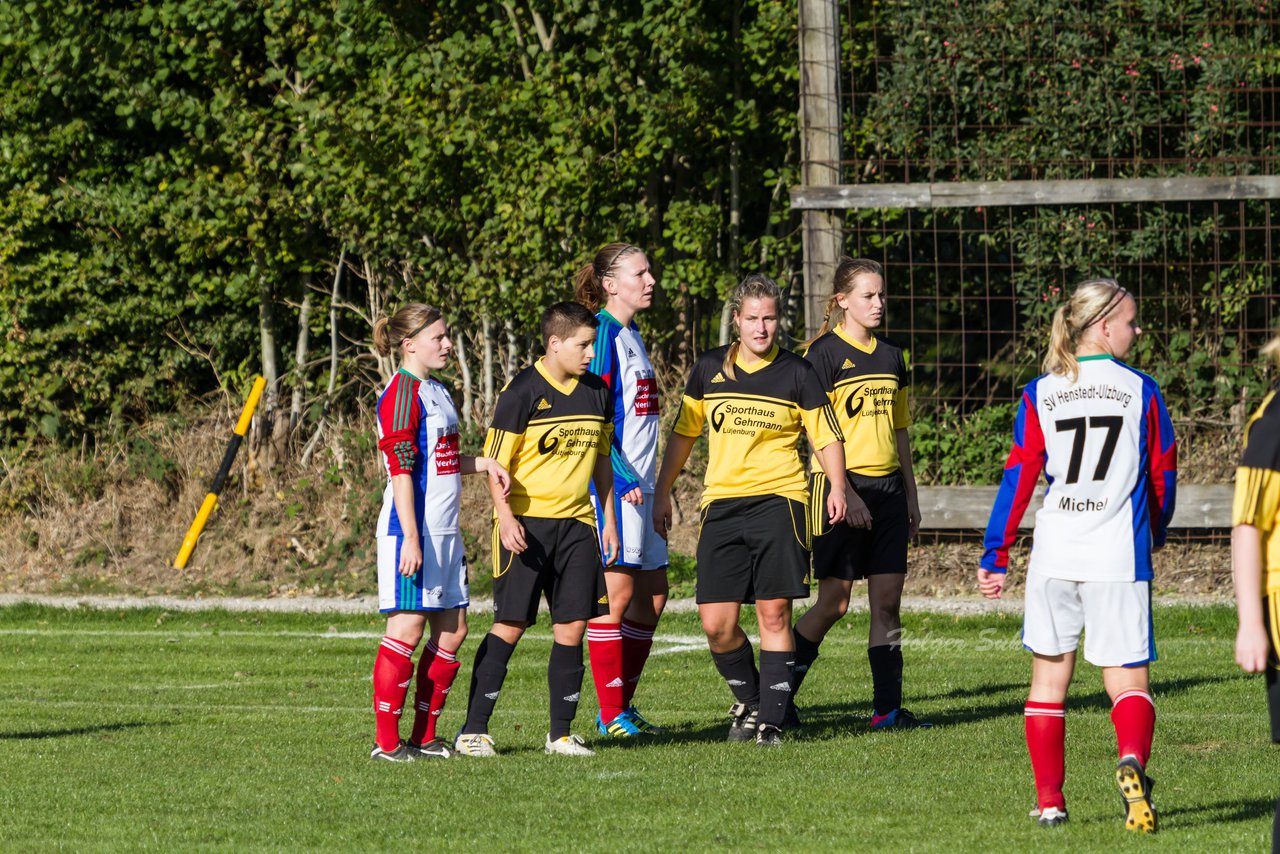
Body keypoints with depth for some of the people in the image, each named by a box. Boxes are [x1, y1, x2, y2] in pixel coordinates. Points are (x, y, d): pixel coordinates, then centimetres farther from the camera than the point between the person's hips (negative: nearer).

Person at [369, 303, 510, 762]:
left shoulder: (437, 392, 17)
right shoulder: (402, 393, -11)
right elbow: (401, 470, -17)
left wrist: (484, 463, 10)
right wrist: (411, 538, -21)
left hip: (445, 533, 9)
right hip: (414, 530, -9)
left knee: (452, 630, 8)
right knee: (408, 628, -8)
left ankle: (424, 737, 15)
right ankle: (387, 742, -4)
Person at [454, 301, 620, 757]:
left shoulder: (597, 392, 10)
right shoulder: (522, 391, -9)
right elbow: (495, 462, -9)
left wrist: (609, 520, 17)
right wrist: (505, 517, -19)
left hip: (576, 522, 5)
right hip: (525, 523, -5)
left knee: (572, 626, 2)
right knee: (510, 626, -6)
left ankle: (561, 732, 11)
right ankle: (474, 730, -1)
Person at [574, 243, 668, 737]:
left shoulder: (632, 335, 17)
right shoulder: (604, 333, -11)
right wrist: (623, 479, -20)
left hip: (639, 485, 10)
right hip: (614, 486, -10)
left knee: (653, 594, 10)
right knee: (618, 590, -9)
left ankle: (622, 706, 16)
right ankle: (610, 715, -6)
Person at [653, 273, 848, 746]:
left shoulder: (797, 374, 2)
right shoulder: (709, 368, 8)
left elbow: (827, 437, 6)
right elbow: (683, 433, 18)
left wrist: (837, 488, -9)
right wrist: (662, 492, 17)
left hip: (778, 499, -2)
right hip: (721, 503, 2)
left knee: (774, 613, -7)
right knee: (716, 623, -4)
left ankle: (771, 719, 1)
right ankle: (747, 701, 21)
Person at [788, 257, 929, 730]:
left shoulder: (891, 357, 14)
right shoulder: (825, 354, -7)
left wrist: (910, 496, 18)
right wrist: (845, 494, -18)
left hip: (887, 487, 6)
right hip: (842, 486, -6)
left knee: (888, 600, 2)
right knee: (834, 601, -5)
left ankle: (887, 708, 3)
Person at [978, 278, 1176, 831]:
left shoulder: (1039, 395, 4)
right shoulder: (1141, 390, 1)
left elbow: (1018, 478, 0)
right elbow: (1163, 474, 8)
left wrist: (995, 558, 3)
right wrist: (1155, 533, 27)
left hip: (1054, 556, 1)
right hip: (1118, 556, -1)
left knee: (1050, 677, 15)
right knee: (1128, 680, 1)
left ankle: (1049, 801, 13)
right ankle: (1132, 761, -30)